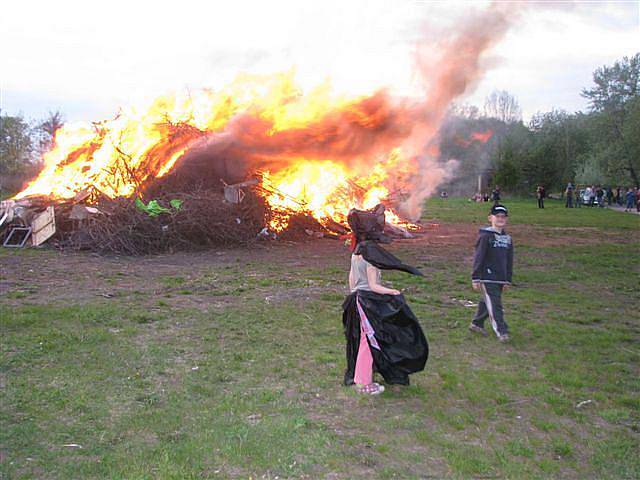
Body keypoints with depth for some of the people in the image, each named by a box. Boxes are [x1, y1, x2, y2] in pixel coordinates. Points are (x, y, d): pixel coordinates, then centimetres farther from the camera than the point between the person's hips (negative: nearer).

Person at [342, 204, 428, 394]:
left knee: (362, 340, 19)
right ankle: (365, 383, 13)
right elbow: (373, 285, -19)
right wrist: (392, 292, -9)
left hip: (358, 299, 9)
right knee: (369, 342, 2)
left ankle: (358, 377, 31)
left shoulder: (357, 251, 6)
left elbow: (351, 278, 13)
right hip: (370, 302, -9)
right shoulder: (371, 253, -20)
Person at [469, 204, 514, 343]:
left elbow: (509, 261, 17)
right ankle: (501, 331, -4)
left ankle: (476, 324, 30)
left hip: (500, 279, 7)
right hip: (487, 278, -7)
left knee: (486, 302, 15)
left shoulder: (508, 238, 12)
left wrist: (508, 279, 16)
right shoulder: (485, 236, -8)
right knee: (494, 304, -7)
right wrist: (475, 278, -13)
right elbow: (478, 257, -11)